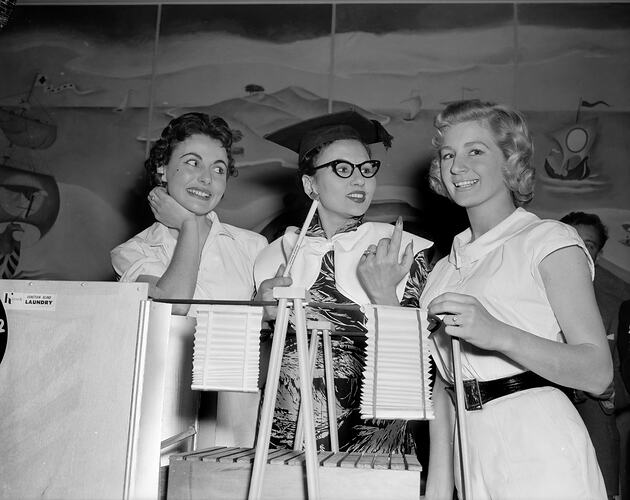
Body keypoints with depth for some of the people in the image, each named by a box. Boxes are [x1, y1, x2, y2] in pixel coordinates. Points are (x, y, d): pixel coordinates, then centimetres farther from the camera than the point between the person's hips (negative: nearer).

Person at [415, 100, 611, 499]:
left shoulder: (550, 240, -5)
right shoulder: (445, 268, 13)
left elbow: (598, 372, -13)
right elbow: (442, 382, 8)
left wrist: (498, 335, -28)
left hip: (540, 457, -5)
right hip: (471, 455, 5)